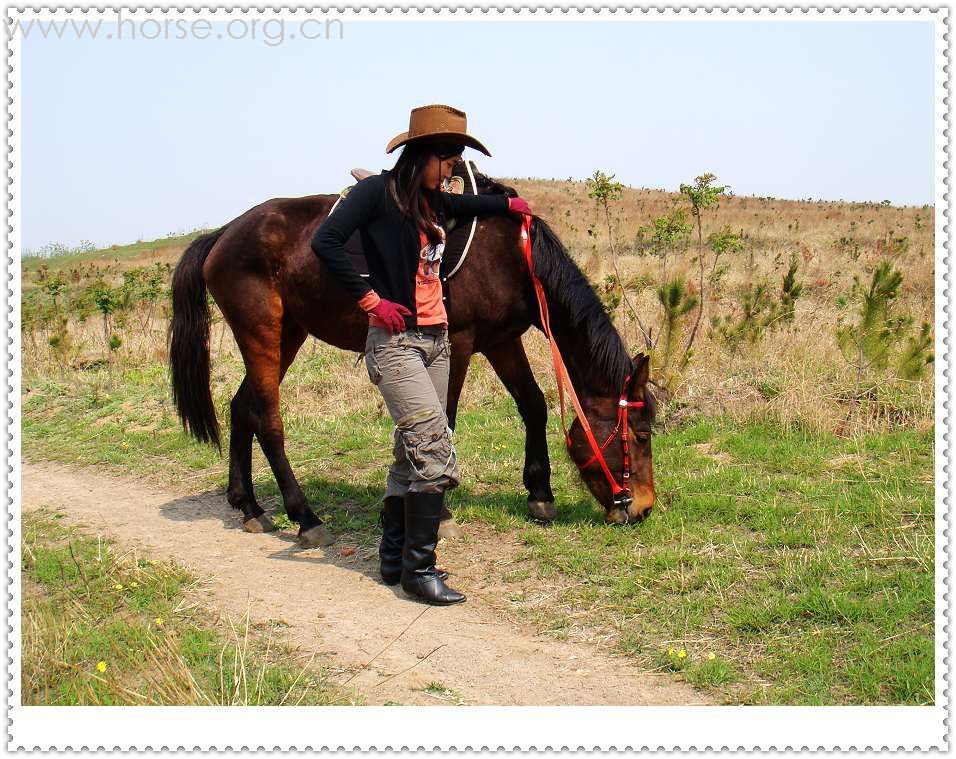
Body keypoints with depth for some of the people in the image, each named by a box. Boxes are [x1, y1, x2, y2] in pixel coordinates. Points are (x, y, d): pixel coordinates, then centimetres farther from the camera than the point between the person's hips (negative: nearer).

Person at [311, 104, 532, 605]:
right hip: (395, 342, -8)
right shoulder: (377, 192, -9)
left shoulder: (432, 202, 14)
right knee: (436, 453, -14)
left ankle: (393, 558, 24)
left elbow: (463, 205, 39)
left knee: (413, 455, 13)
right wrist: (370, 299, -18)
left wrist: (508, 204, 39)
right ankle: (419, 568, -5)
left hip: (436, 339, 8)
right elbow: (325, 242, -20)